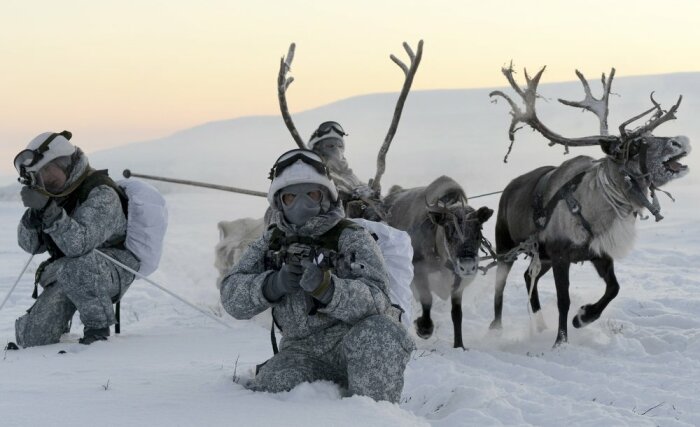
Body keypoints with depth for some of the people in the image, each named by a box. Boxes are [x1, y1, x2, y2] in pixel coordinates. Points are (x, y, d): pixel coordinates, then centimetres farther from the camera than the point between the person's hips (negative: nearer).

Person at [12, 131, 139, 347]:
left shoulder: (102, 195, -20)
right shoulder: (56, 194, 3)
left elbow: (80, 245, -35)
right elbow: (31, 245, 4)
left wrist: (50, 211, -42)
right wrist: (33, 214, -16)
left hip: (113, 270, -7)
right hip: (63, 274, 7)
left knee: (73, 269, -42)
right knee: (32, 338, -5)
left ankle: (99, 325, -18)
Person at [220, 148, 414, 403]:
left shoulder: (352, 239, -3)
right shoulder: (271, 244, 9)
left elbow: (375, 299, -19)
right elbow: (232, 296, -3)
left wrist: (326, 287, -38)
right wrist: (274, 284, -23)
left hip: (359, 348, -3)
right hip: (304, 351, 3)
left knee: (375, 333, -36)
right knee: (265, 392, -24)